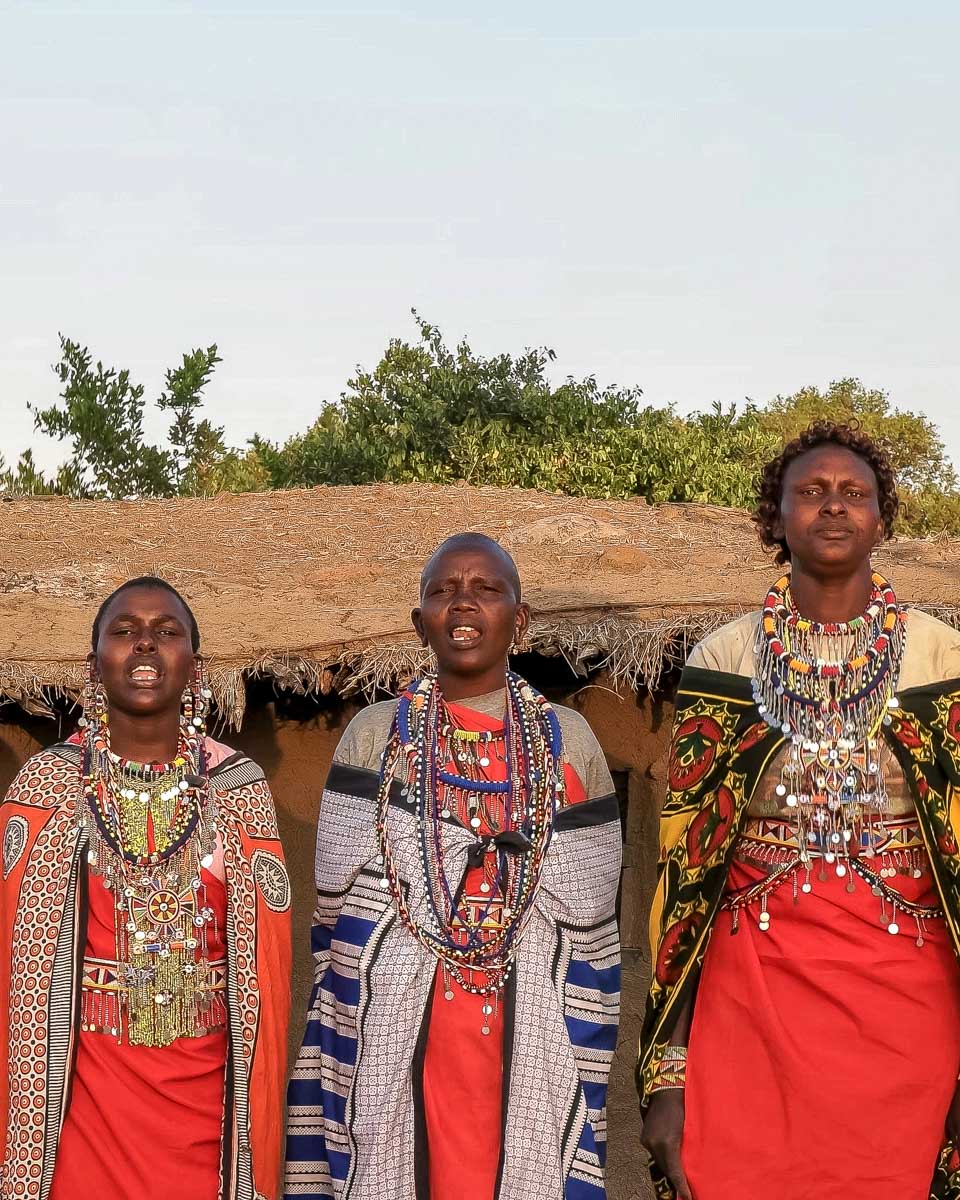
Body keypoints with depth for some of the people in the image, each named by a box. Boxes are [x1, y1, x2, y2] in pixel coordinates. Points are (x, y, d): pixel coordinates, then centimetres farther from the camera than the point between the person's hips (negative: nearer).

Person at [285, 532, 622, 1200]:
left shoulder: (568, 743, 5)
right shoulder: (375, 736, 4)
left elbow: (591, 929, 5)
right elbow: (341, 918, 4)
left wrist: (587, 1077, 3)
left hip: (528, 1041, 0)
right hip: (398, 1042, 0)